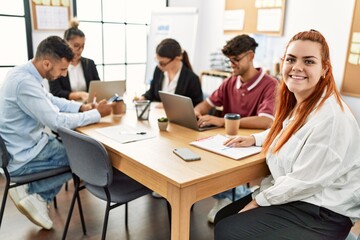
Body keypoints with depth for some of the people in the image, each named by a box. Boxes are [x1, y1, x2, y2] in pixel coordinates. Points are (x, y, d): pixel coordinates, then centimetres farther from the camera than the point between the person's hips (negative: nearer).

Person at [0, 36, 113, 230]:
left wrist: (82, 107, -1)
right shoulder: (25, 82, -28)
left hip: (23, 145, 9)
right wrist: (97, 114, -16)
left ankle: (36, 196, 12)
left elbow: (51, 101, 14)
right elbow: (57, 122, -26)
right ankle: (33, 193, 6)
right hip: (22, 157, -9)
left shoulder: (24, 72, 3)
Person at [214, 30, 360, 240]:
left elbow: (304, 182, -25)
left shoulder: (331, 117, -26)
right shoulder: (296, 103, 3)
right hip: (290, 195, 8)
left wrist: (259, 201, -14)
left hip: (321, 212, -8)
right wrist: (255, 139, 11)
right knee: (223, 219, 5)